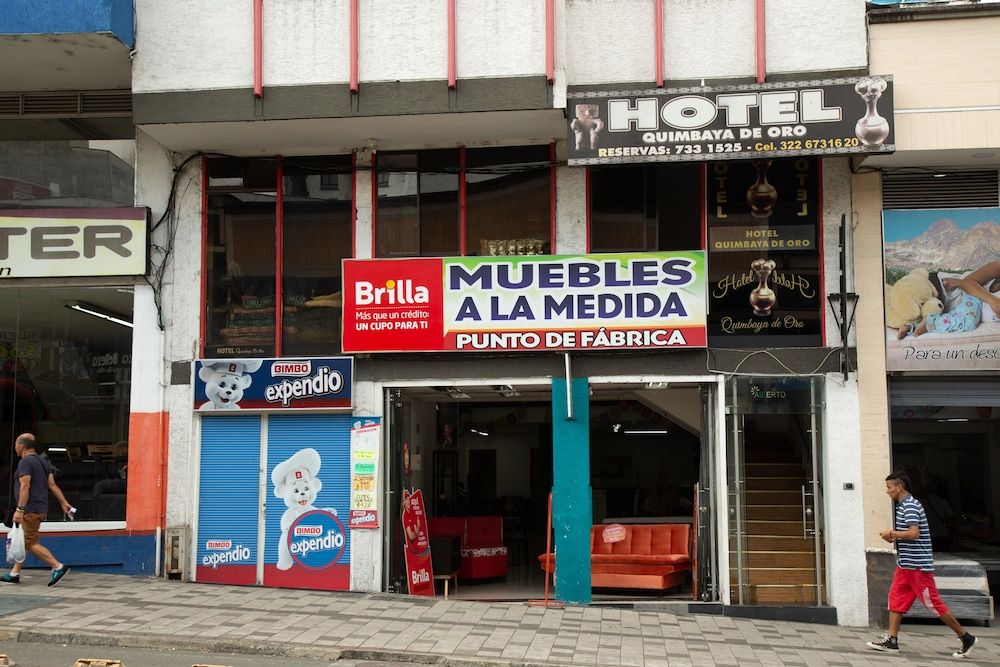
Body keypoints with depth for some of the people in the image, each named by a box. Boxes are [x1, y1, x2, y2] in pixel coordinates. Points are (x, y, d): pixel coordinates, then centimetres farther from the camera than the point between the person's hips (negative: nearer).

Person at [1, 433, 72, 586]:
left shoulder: (25, 462, -12)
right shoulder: (43, 461, 15)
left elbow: (25, 486, -21)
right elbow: (52, 484, 12)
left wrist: (20, 509, -24)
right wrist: (64, 502, 9)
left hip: (31, 510, -10)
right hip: (41, 508, 10)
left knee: (30, 543, -9)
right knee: (22, 541, 16)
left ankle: (58, 567, -16)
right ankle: (14, 574, 21)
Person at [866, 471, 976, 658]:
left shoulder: (910, 506, -16)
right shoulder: (903, 505, 15)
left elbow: (914, 533, -27)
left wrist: (891, 534, -16)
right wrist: (894, 537, 9)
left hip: (917, 565, -10)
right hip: (905, 565, 10)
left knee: (934, 603, -3)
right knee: (896, 599, 4)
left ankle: (966, 638, 9)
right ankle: (891, 640, 3)